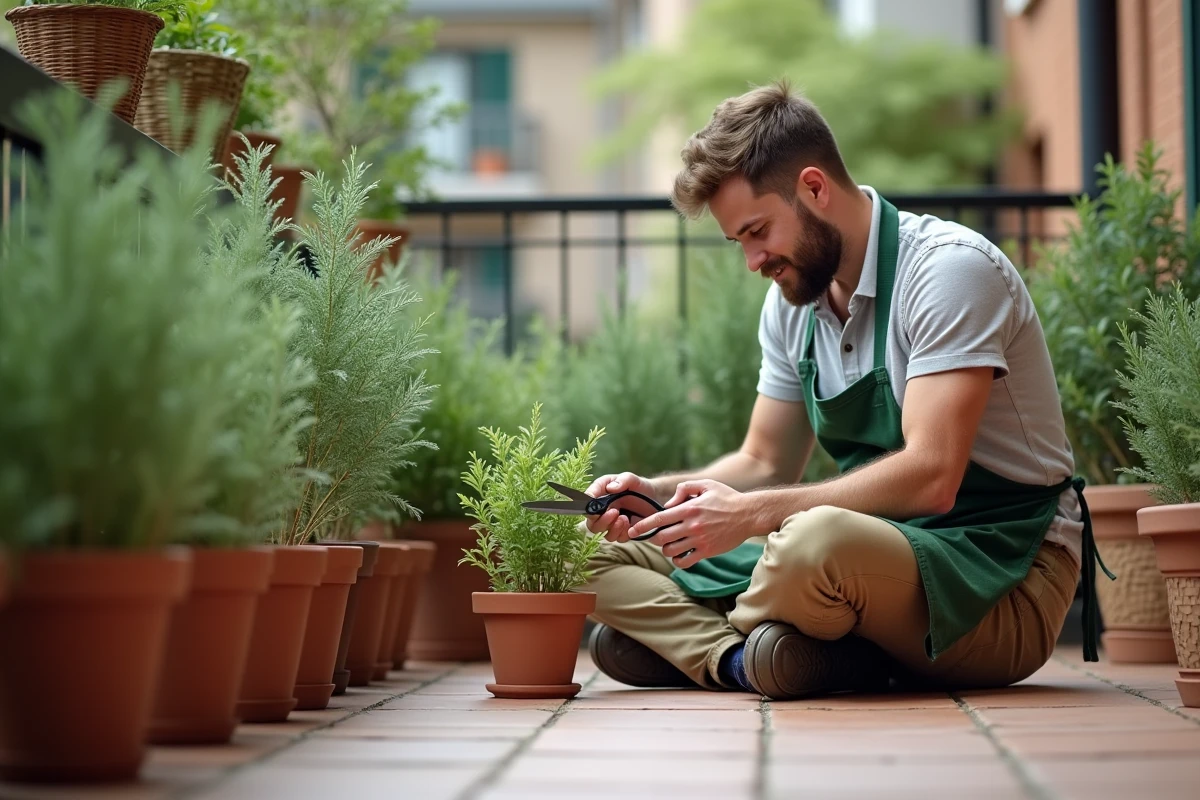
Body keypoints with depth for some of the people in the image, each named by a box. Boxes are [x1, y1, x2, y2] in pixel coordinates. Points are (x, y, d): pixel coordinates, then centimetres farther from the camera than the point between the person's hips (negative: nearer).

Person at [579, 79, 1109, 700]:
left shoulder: (950, 270, -16)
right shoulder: (791, 300, 9)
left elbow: (930, 478, -25)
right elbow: (766, 463, 17)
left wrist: (752, 513, -28)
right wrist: (658, 492, -1)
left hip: (1007, 581, -8)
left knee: (816, 542, -41)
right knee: (606, 561, 1)